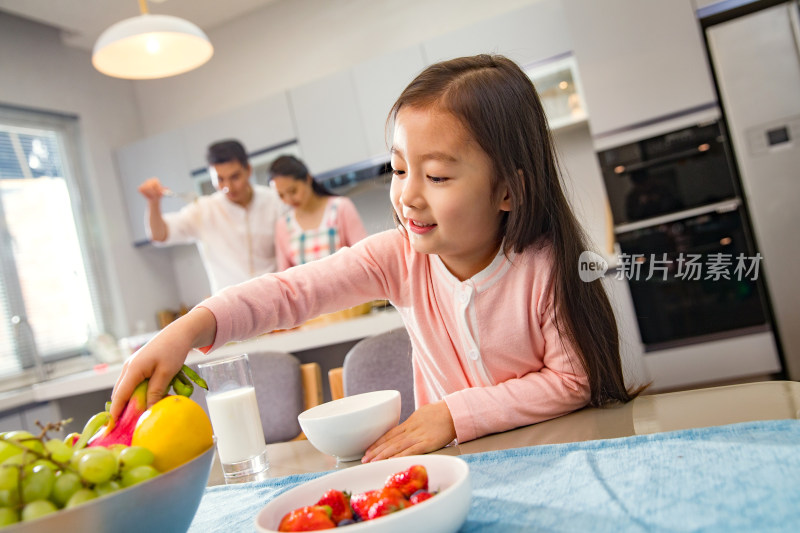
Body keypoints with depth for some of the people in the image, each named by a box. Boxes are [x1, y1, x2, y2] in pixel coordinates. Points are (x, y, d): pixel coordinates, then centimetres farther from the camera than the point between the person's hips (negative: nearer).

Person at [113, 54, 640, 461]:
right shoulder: (401, 257, -10)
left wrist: (456, 412, -21)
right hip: (451, 462, 4)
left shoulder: (543, 265, -19)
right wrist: (192, 327, -34)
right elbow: (292, 290, -18)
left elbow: (572, 380, -14)